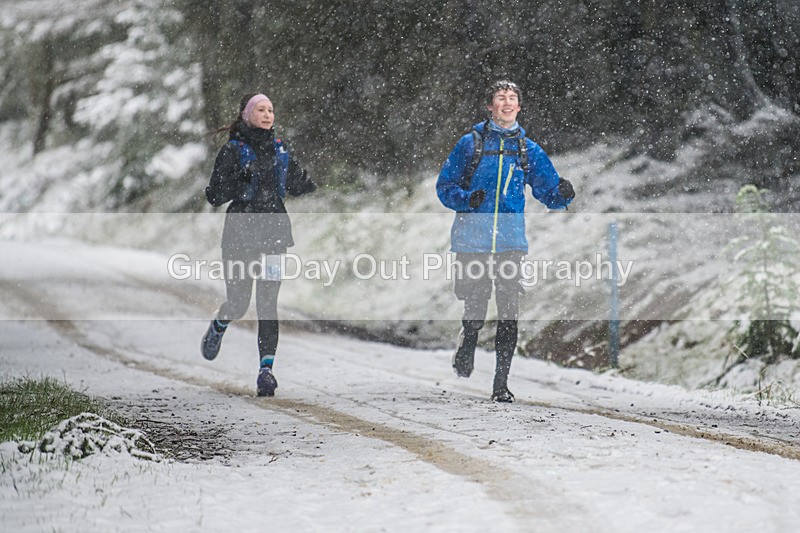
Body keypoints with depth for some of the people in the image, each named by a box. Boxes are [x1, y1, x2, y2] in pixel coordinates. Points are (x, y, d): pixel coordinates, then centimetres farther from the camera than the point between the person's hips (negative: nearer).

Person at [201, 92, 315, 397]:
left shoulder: (280, 149, 11)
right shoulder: (233, 149, -3)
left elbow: (296, 187, 23)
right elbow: (214, 197, -6)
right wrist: (239, 179, -22)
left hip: (273, 231, 3)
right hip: (240, 231, -3)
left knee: (268, 302, -7)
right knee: (238, 303, 1)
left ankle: (266, 370, -12)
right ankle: (217, 329, 37)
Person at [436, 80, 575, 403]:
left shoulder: (528, 150, 11)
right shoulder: (471, 143, 4)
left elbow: (549, 193, 12)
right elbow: (444, 186, 6)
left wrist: (563, 194, -12)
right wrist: (467, 199, -14)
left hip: (511, 242, 1)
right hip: (472, 240, -1)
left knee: (509, 314, -8)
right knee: (475, 313, 1)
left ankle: (501, 385, -2)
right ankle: (465, 352, 34)